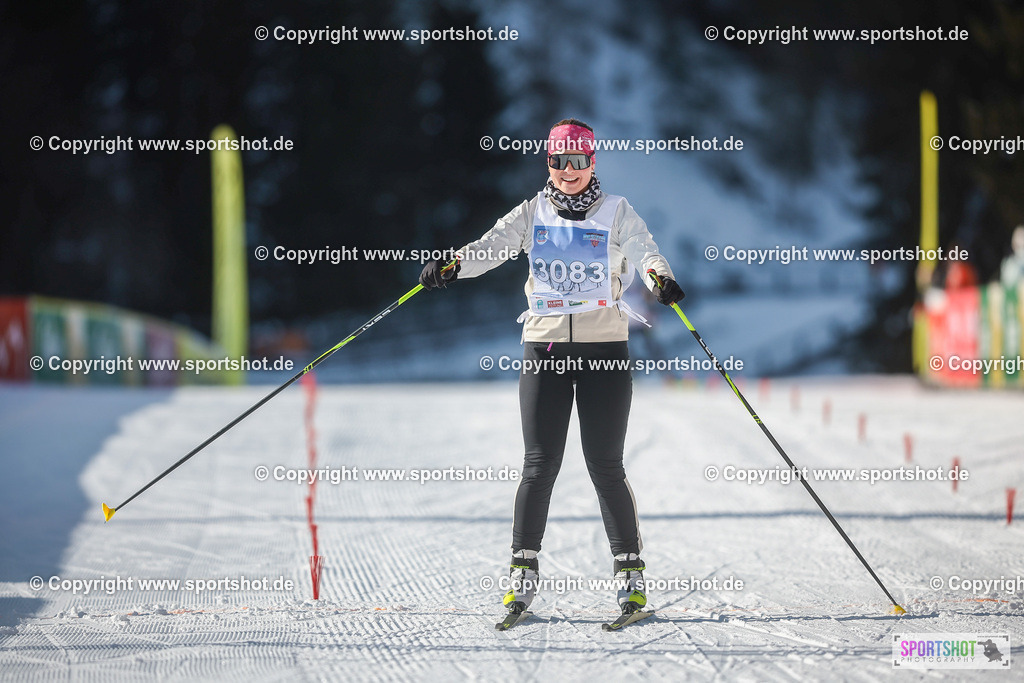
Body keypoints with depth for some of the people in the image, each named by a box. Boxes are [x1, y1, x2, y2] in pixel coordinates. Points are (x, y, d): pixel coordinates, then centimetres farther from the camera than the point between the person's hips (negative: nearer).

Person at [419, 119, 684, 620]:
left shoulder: (616, 213, 4)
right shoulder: (533, 213, 7)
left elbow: (643, 250, -14)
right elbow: (493, 245, -8)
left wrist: (660, 278, -37)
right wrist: (451, 266, -28)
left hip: (605, 348, -1)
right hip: (544, 346, 1)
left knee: (605, 465, -3)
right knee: (540, 464, -2)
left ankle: (630, 571, 5)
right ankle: (523, 570, 6)